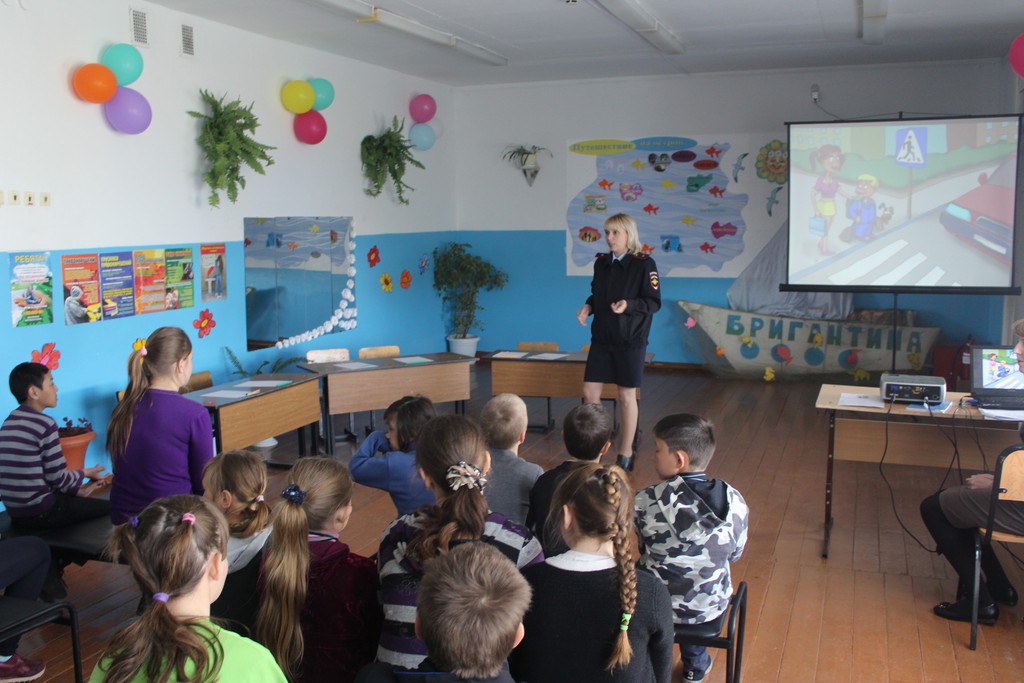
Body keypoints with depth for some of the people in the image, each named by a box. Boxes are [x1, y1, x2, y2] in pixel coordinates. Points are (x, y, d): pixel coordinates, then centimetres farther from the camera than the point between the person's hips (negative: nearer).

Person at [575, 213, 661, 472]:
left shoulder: (644, 264, -10)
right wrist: (588, 307, -3)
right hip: (602, 338, 5)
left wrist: (629, 305, -26)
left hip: (630, 341, -5)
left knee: (627, 397, 4)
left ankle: (625, 455, 17)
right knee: (590, 393, 3)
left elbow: (654, 302, -10)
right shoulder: (601, 262, 6)